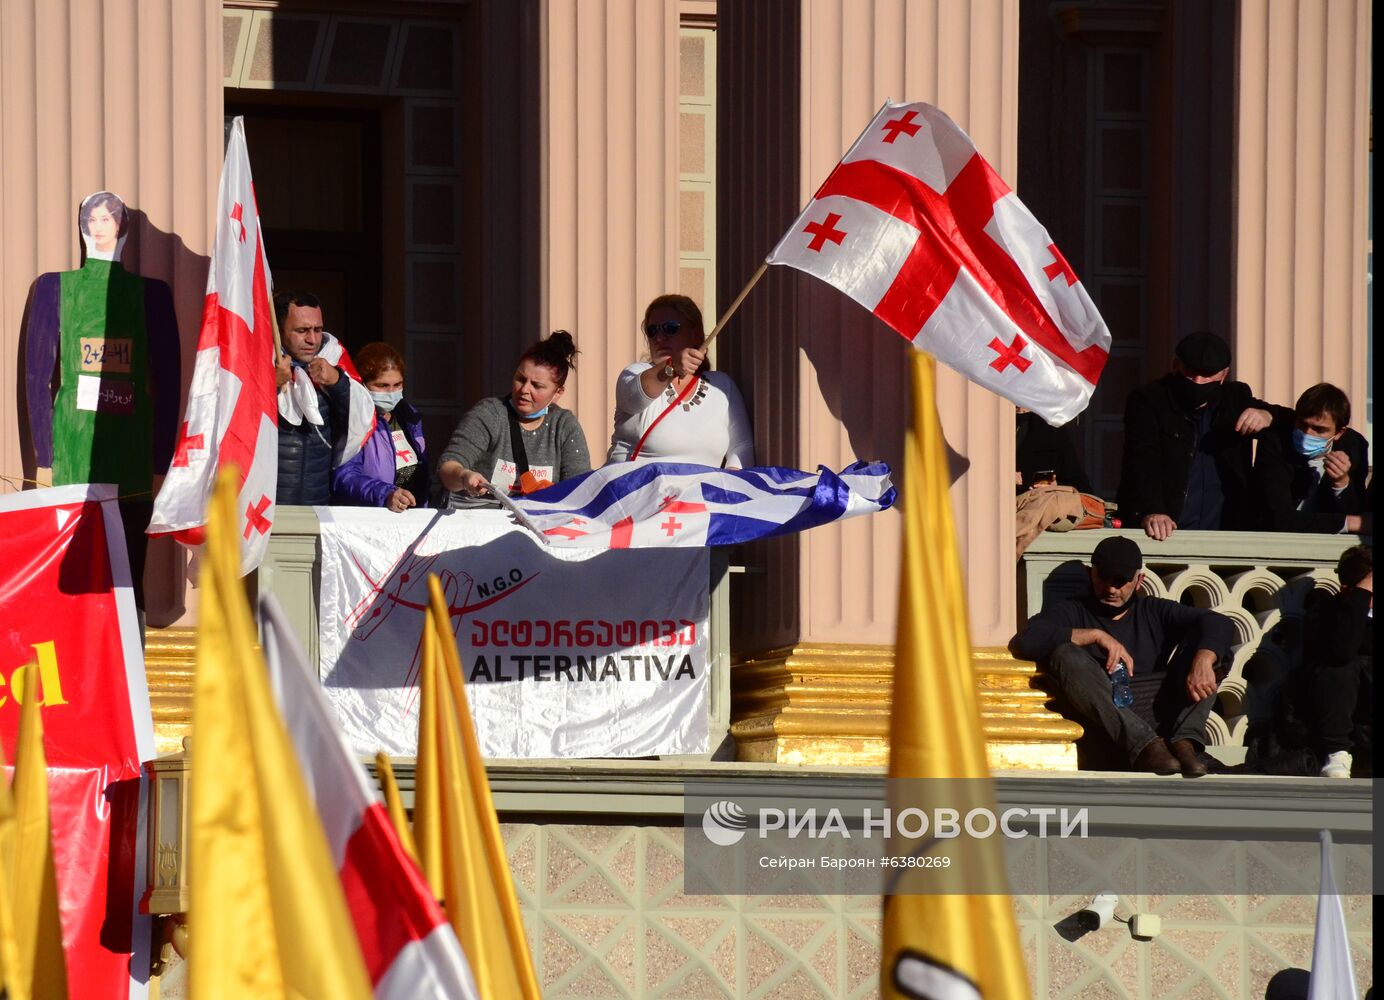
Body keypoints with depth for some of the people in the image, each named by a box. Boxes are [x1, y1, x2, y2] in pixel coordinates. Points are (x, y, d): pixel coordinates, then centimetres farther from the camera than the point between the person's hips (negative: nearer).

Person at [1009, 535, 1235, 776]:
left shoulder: (1154, 612, 22)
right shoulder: (1071, 612, 15)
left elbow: (1220, 624, 5)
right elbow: (1024, 641, -7)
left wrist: (1202, 662, -18)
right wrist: (1095, 636, -12)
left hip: (1158, 715, 2)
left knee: (1203, 642, -7)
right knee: (1065, 655, -25)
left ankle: (1184, 742, -30)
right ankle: (1145, 744, -41)